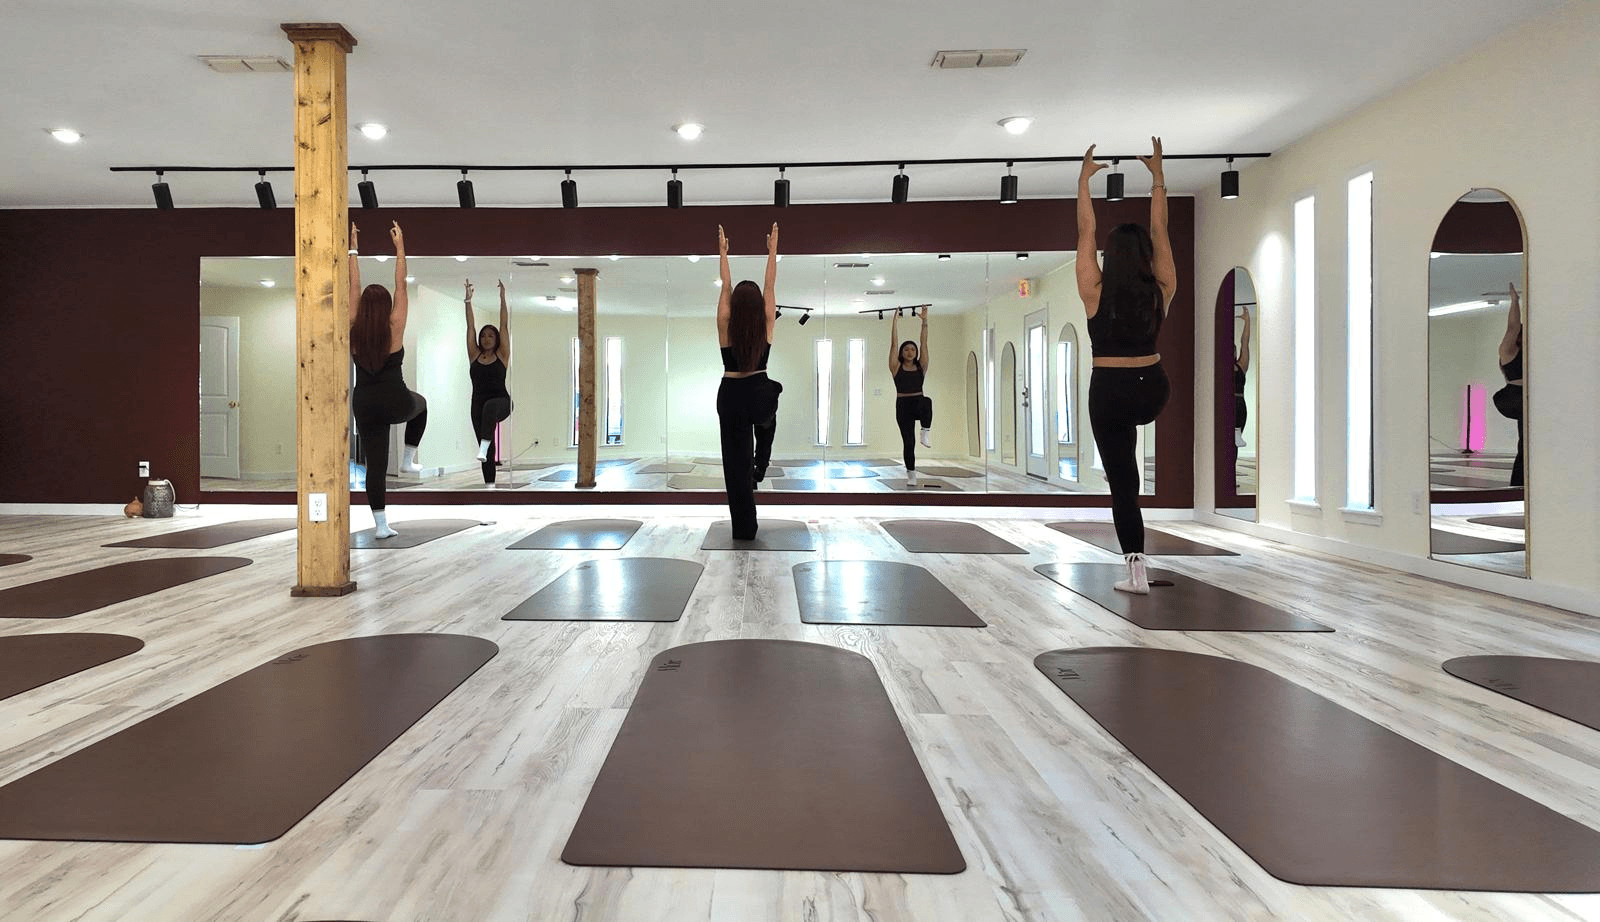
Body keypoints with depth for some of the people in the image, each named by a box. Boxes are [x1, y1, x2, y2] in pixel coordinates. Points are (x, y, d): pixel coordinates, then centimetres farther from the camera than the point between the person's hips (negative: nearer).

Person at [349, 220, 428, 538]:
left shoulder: (353, 330, 0)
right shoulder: (394, 329, -7)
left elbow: (354, 288, 8)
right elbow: (401, 286, -3)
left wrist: (353, 249, 15)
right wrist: (399, 246, 3)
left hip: (364, 405, 2)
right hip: (396, 402, -2)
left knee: (375, 464, 5)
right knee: (420, 403, 34)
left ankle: (381, 525, 2)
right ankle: (408, 460, 28)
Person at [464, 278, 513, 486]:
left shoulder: (502, 355, 2)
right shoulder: (474, 355, 9)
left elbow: (504, 325, -2)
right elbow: (470, 326, 7)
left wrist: (502, 298, -5)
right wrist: (468, 299, 3)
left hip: (501, 401, -4)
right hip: (478, 404, 4)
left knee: (490, 406, -41)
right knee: (488, 449, 3)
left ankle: (484, 446, -49)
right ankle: (489, 484, 9)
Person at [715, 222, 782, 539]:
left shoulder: (726, 326, -9)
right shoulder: (766, 325, -8)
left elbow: (726, 286, 1)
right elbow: (770, 285, 0)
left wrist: (723, 252, 10)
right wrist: (772, 250, 9)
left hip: (730, 395, -1)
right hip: (760, 393, 1)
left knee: (736, 460, 4)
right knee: (767, 418, 41)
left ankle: (744, 528, 4)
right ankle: (761, 465, 31)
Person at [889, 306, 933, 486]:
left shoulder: (921, 367, 8)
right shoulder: (896, 367, 3)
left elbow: (924, 343, 4)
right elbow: (893, 343, -1)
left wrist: (924, 320, 1)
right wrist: (895, 319, -2)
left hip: (918, 403, 0)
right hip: (903, 405, 0)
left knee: (927, 402, -38)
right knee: (908, 442, -1)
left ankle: (925, 434, -30)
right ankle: (911, 474, 12)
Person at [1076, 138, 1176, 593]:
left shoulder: (1096, 293, -9)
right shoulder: (1161, 292, -3)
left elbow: (1085, 232, -1)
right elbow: (1160, 231, 6)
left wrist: (1084, 181, 8)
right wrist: (1157, 177, 15)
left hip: (1110, 392, -2)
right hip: (1153, 391, 3)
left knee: (1123, 483, 2)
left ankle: (1137, 572, 1)